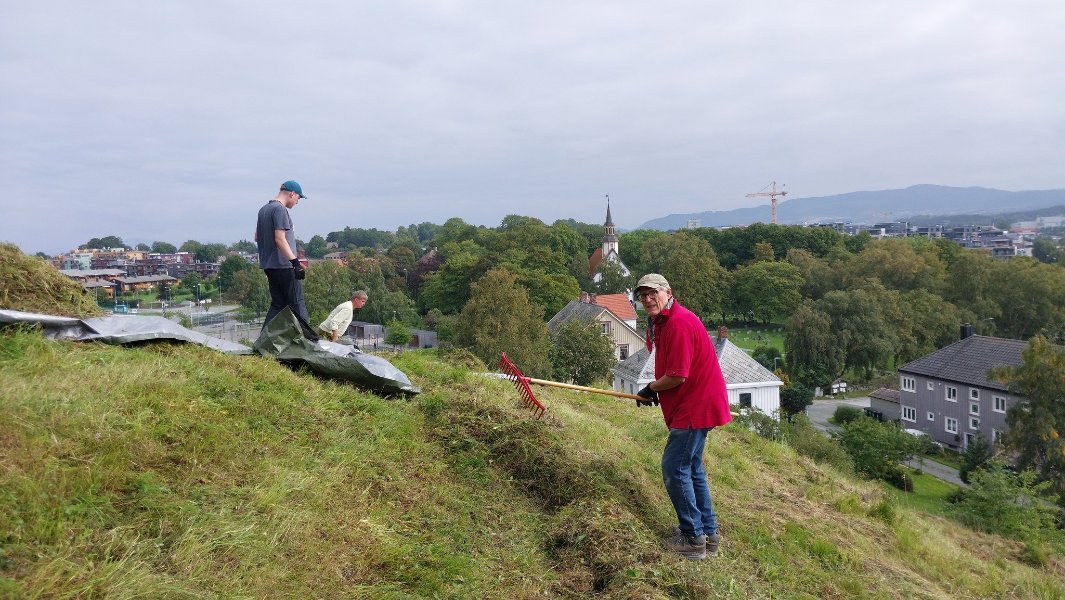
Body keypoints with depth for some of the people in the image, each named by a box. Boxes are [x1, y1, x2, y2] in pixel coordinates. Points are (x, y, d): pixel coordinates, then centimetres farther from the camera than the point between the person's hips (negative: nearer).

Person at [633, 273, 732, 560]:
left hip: (695, 407, -11)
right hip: (696, 405, 11)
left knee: (674, 469, -5)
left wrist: (651, 389, -7)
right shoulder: (661, 323, 12)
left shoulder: (679, 323, -22)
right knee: (692, 469, 18)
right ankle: (709, 534, 29)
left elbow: (678, 376, -22)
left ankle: (694, 539, 7)